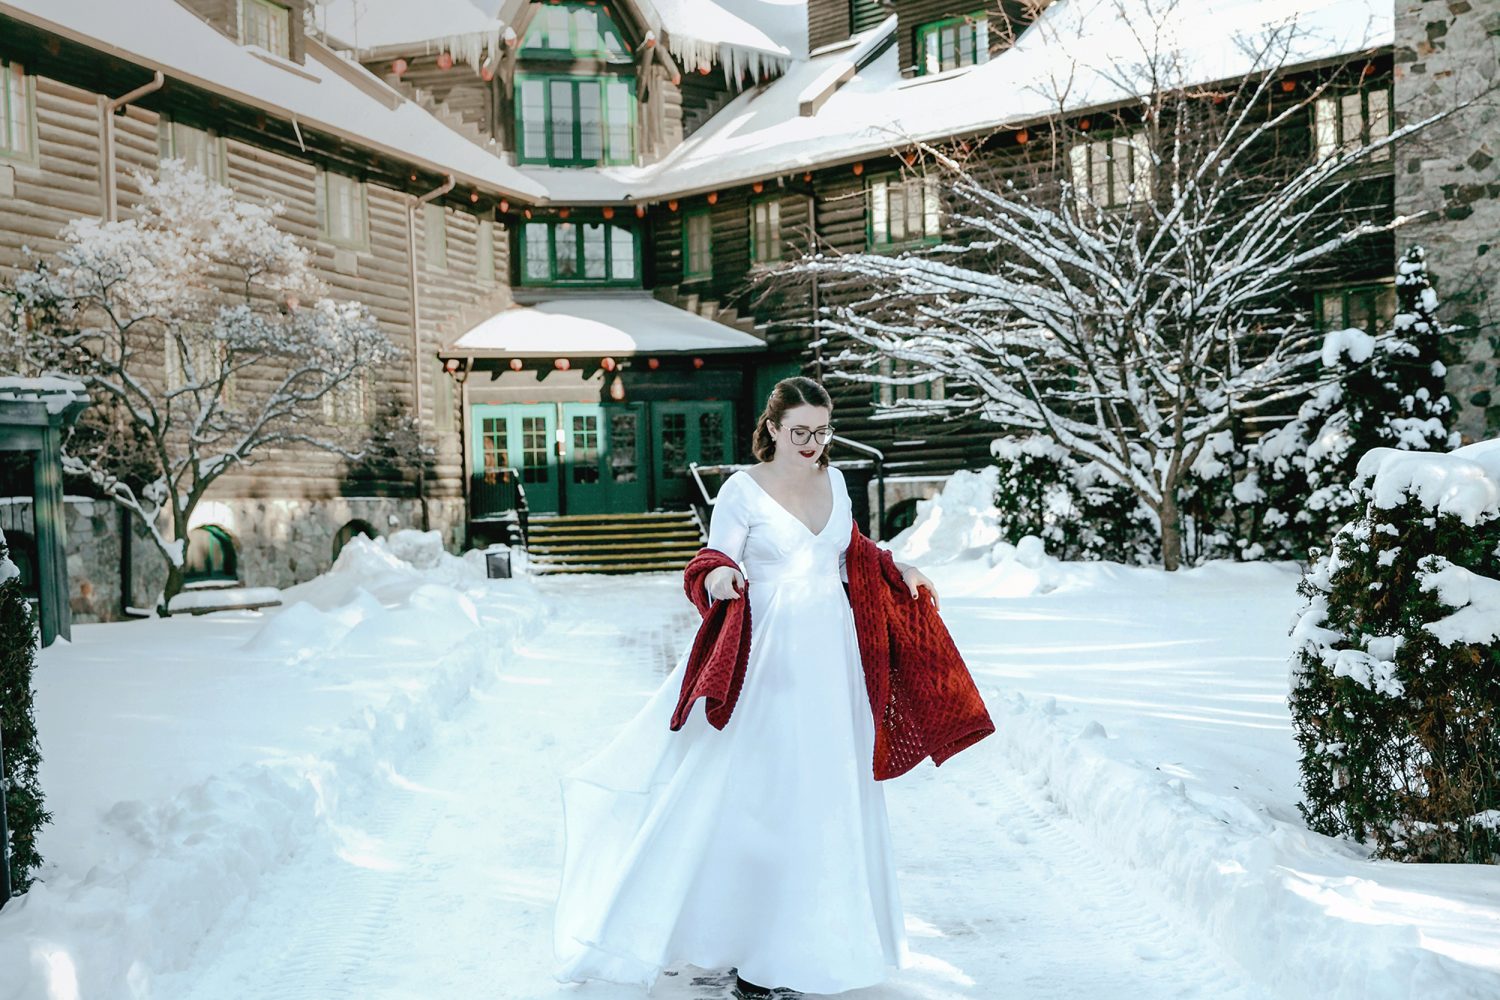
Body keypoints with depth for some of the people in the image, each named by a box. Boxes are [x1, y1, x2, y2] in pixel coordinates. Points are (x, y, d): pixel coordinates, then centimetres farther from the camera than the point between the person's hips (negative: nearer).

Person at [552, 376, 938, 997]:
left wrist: (898, 572, 9)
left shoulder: (834, 482, 10)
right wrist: (718, 579, -29)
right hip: (771, 657, -6)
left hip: (832, 655, 6)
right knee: (761, 795, -6)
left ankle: (814, 940, 22)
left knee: (827, 795, 10)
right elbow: (719, 565, -7)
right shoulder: (742, 490, -8)